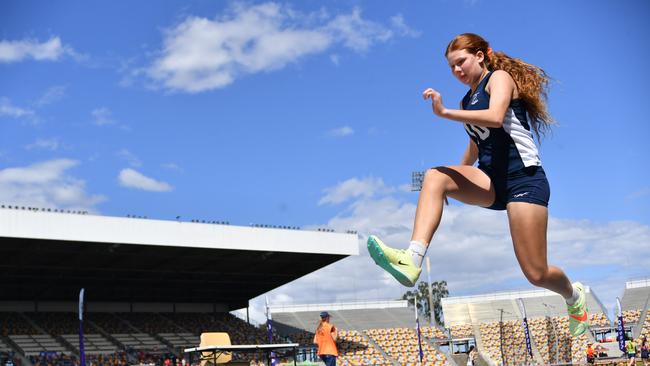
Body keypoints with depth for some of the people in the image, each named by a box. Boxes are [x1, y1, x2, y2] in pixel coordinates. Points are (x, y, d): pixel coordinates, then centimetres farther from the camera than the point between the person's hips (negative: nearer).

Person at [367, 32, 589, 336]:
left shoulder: (500, 77, -1)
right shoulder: (469, 100, 20)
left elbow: (495, 118, -22)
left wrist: (444, 112, -27)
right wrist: (455, 182, 25)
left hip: (523, 178, -7)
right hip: (490, 179, 7)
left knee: (536, 273, -8)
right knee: (435, 176, -23)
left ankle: (574, 295, 29)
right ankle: (412, 260, -39)